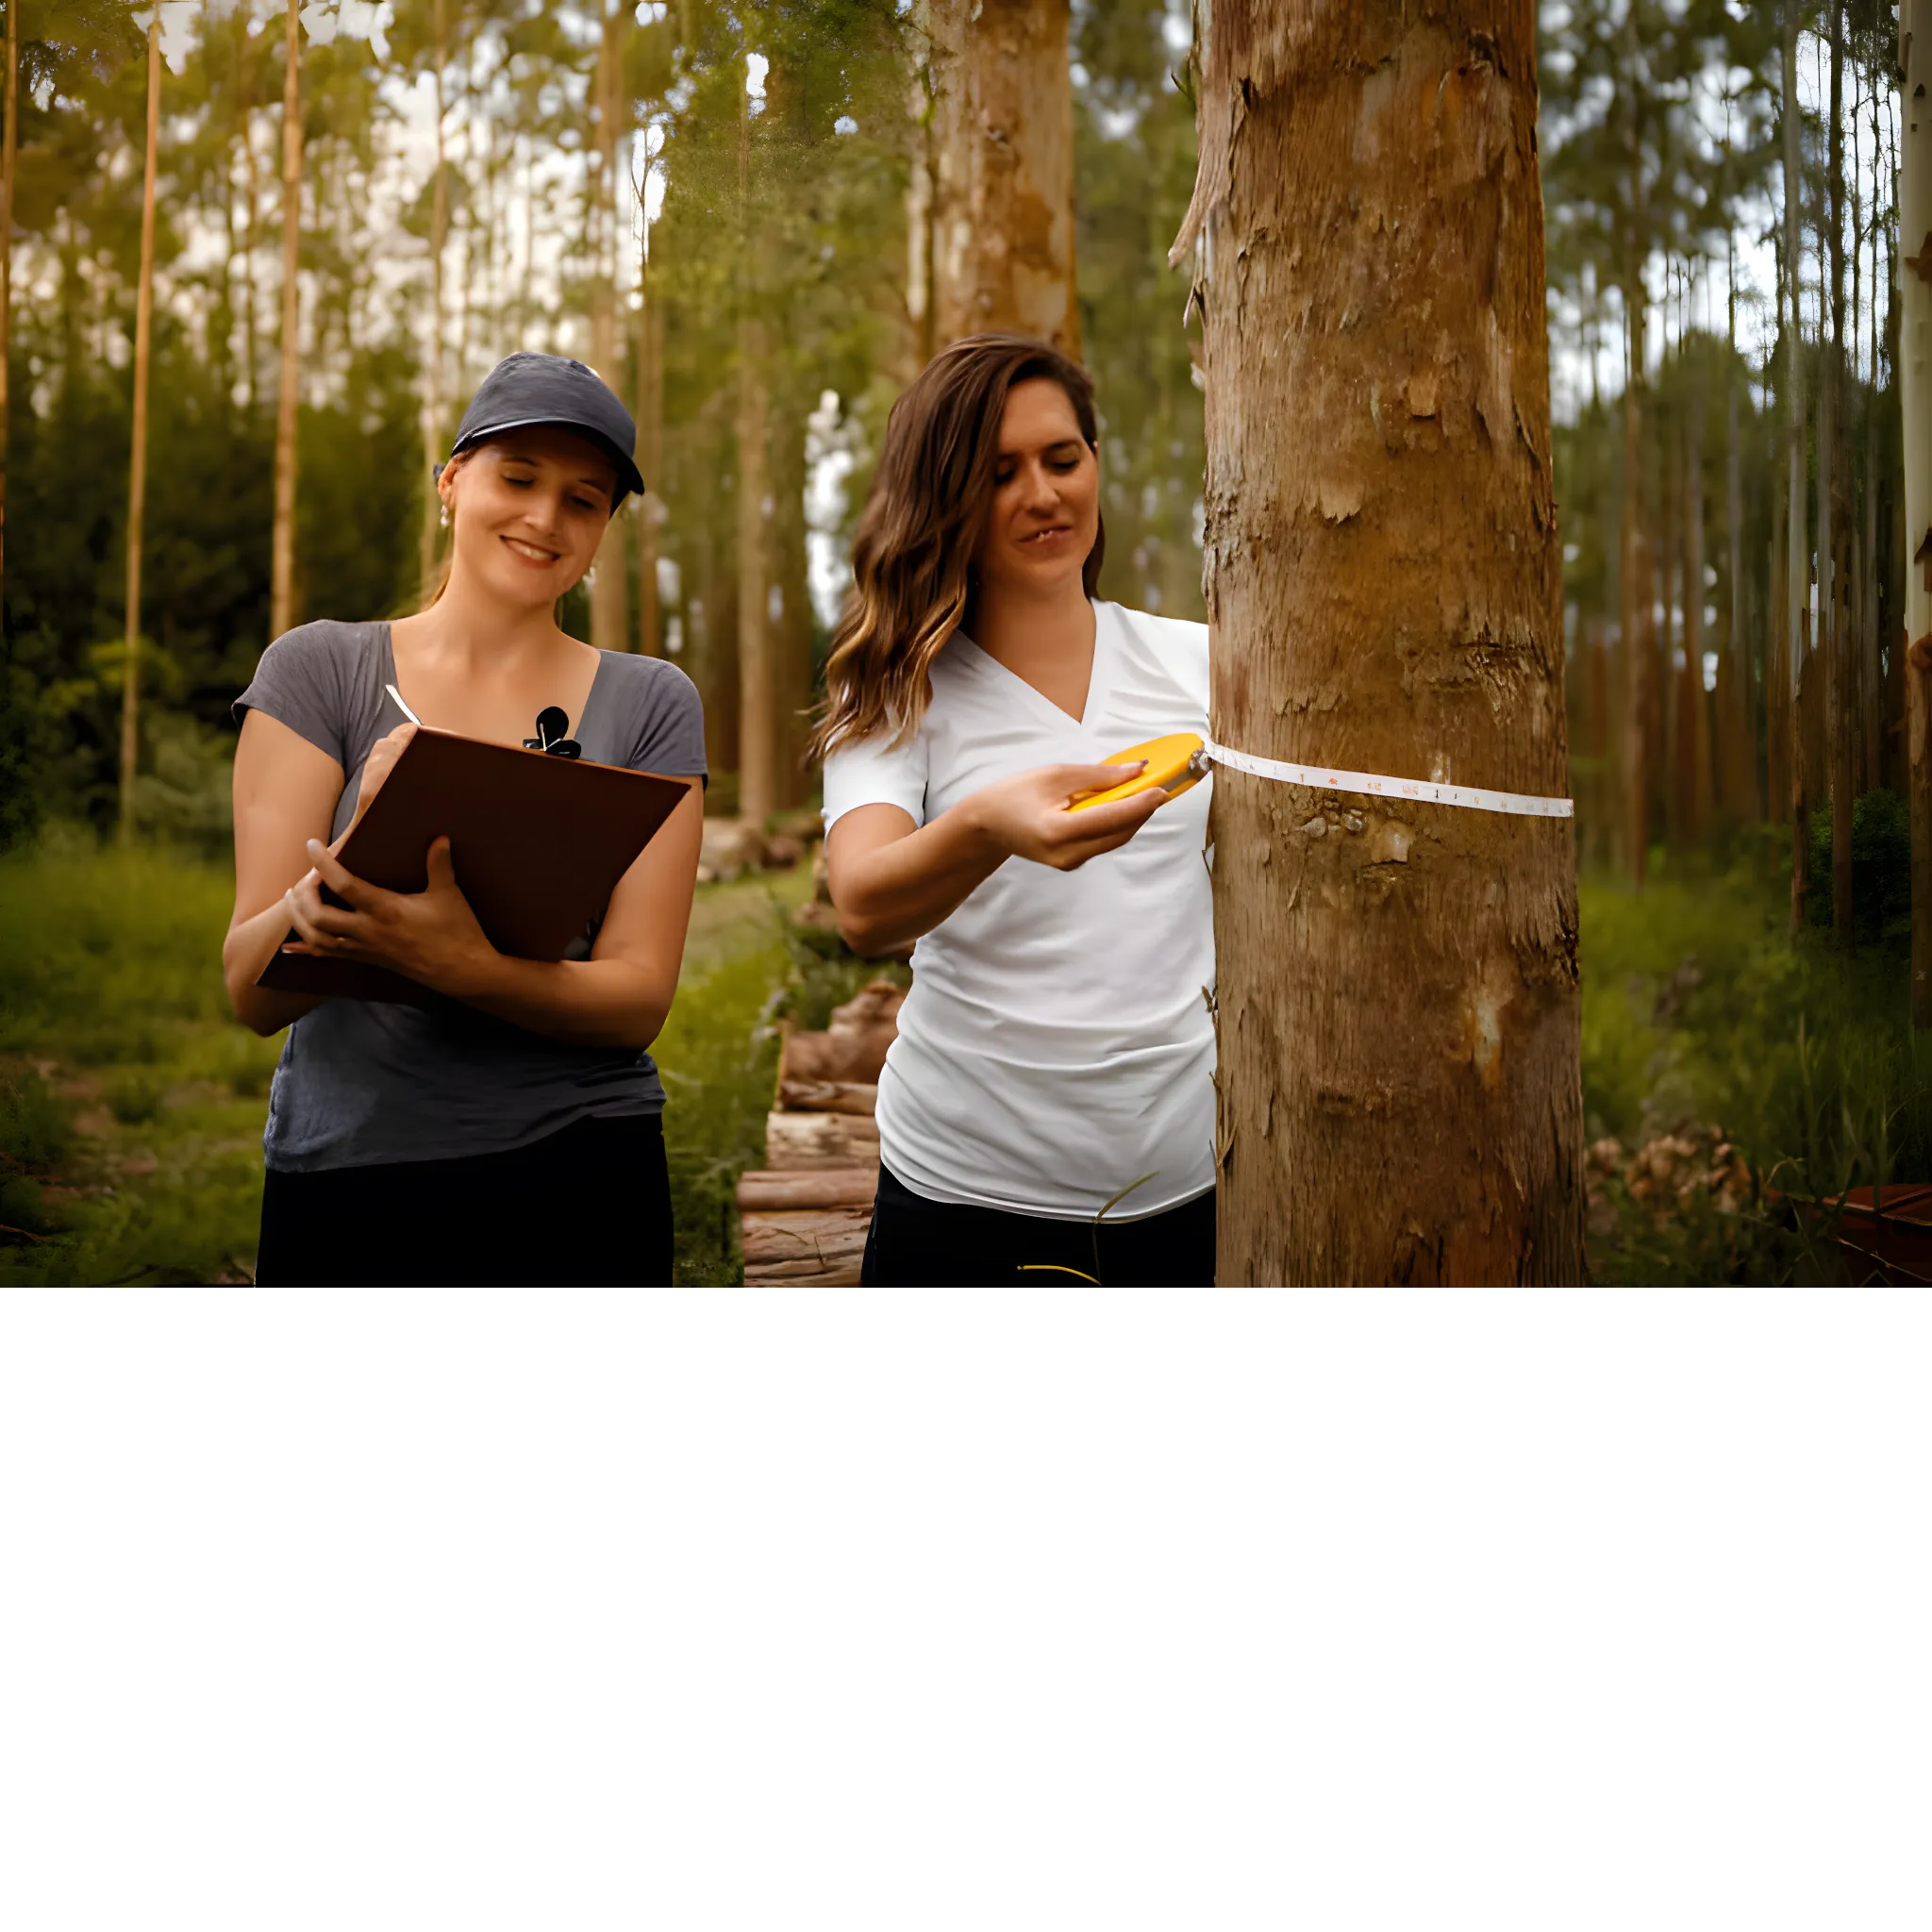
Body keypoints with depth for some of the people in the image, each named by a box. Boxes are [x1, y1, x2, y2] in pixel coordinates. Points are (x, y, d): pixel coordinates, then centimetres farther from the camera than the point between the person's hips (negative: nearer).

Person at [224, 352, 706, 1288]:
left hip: (576, 1189, 0)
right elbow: (251, 993, -7)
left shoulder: (649, 703, 0)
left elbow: (637, 999, -7)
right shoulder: (319, 669, -1)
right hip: (341, 1181, 0)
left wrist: (452, 959, -26)